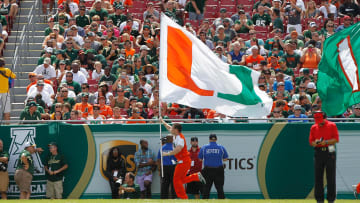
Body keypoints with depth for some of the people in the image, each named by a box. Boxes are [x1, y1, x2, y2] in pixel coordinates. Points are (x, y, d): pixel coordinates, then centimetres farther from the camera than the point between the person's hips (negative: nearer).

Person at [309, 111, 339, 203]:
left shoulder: (332, 125, 1)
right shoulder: (313, 127, 11)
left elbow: (336, 139, -4)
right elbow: (311, 141, 10)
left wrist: (326, 142, -18)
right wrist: (315, 143, -12)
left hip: (330, 153, -3)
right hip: (318, 153, 3)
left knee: (331, 177, -2)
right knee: (318, 177, 2)